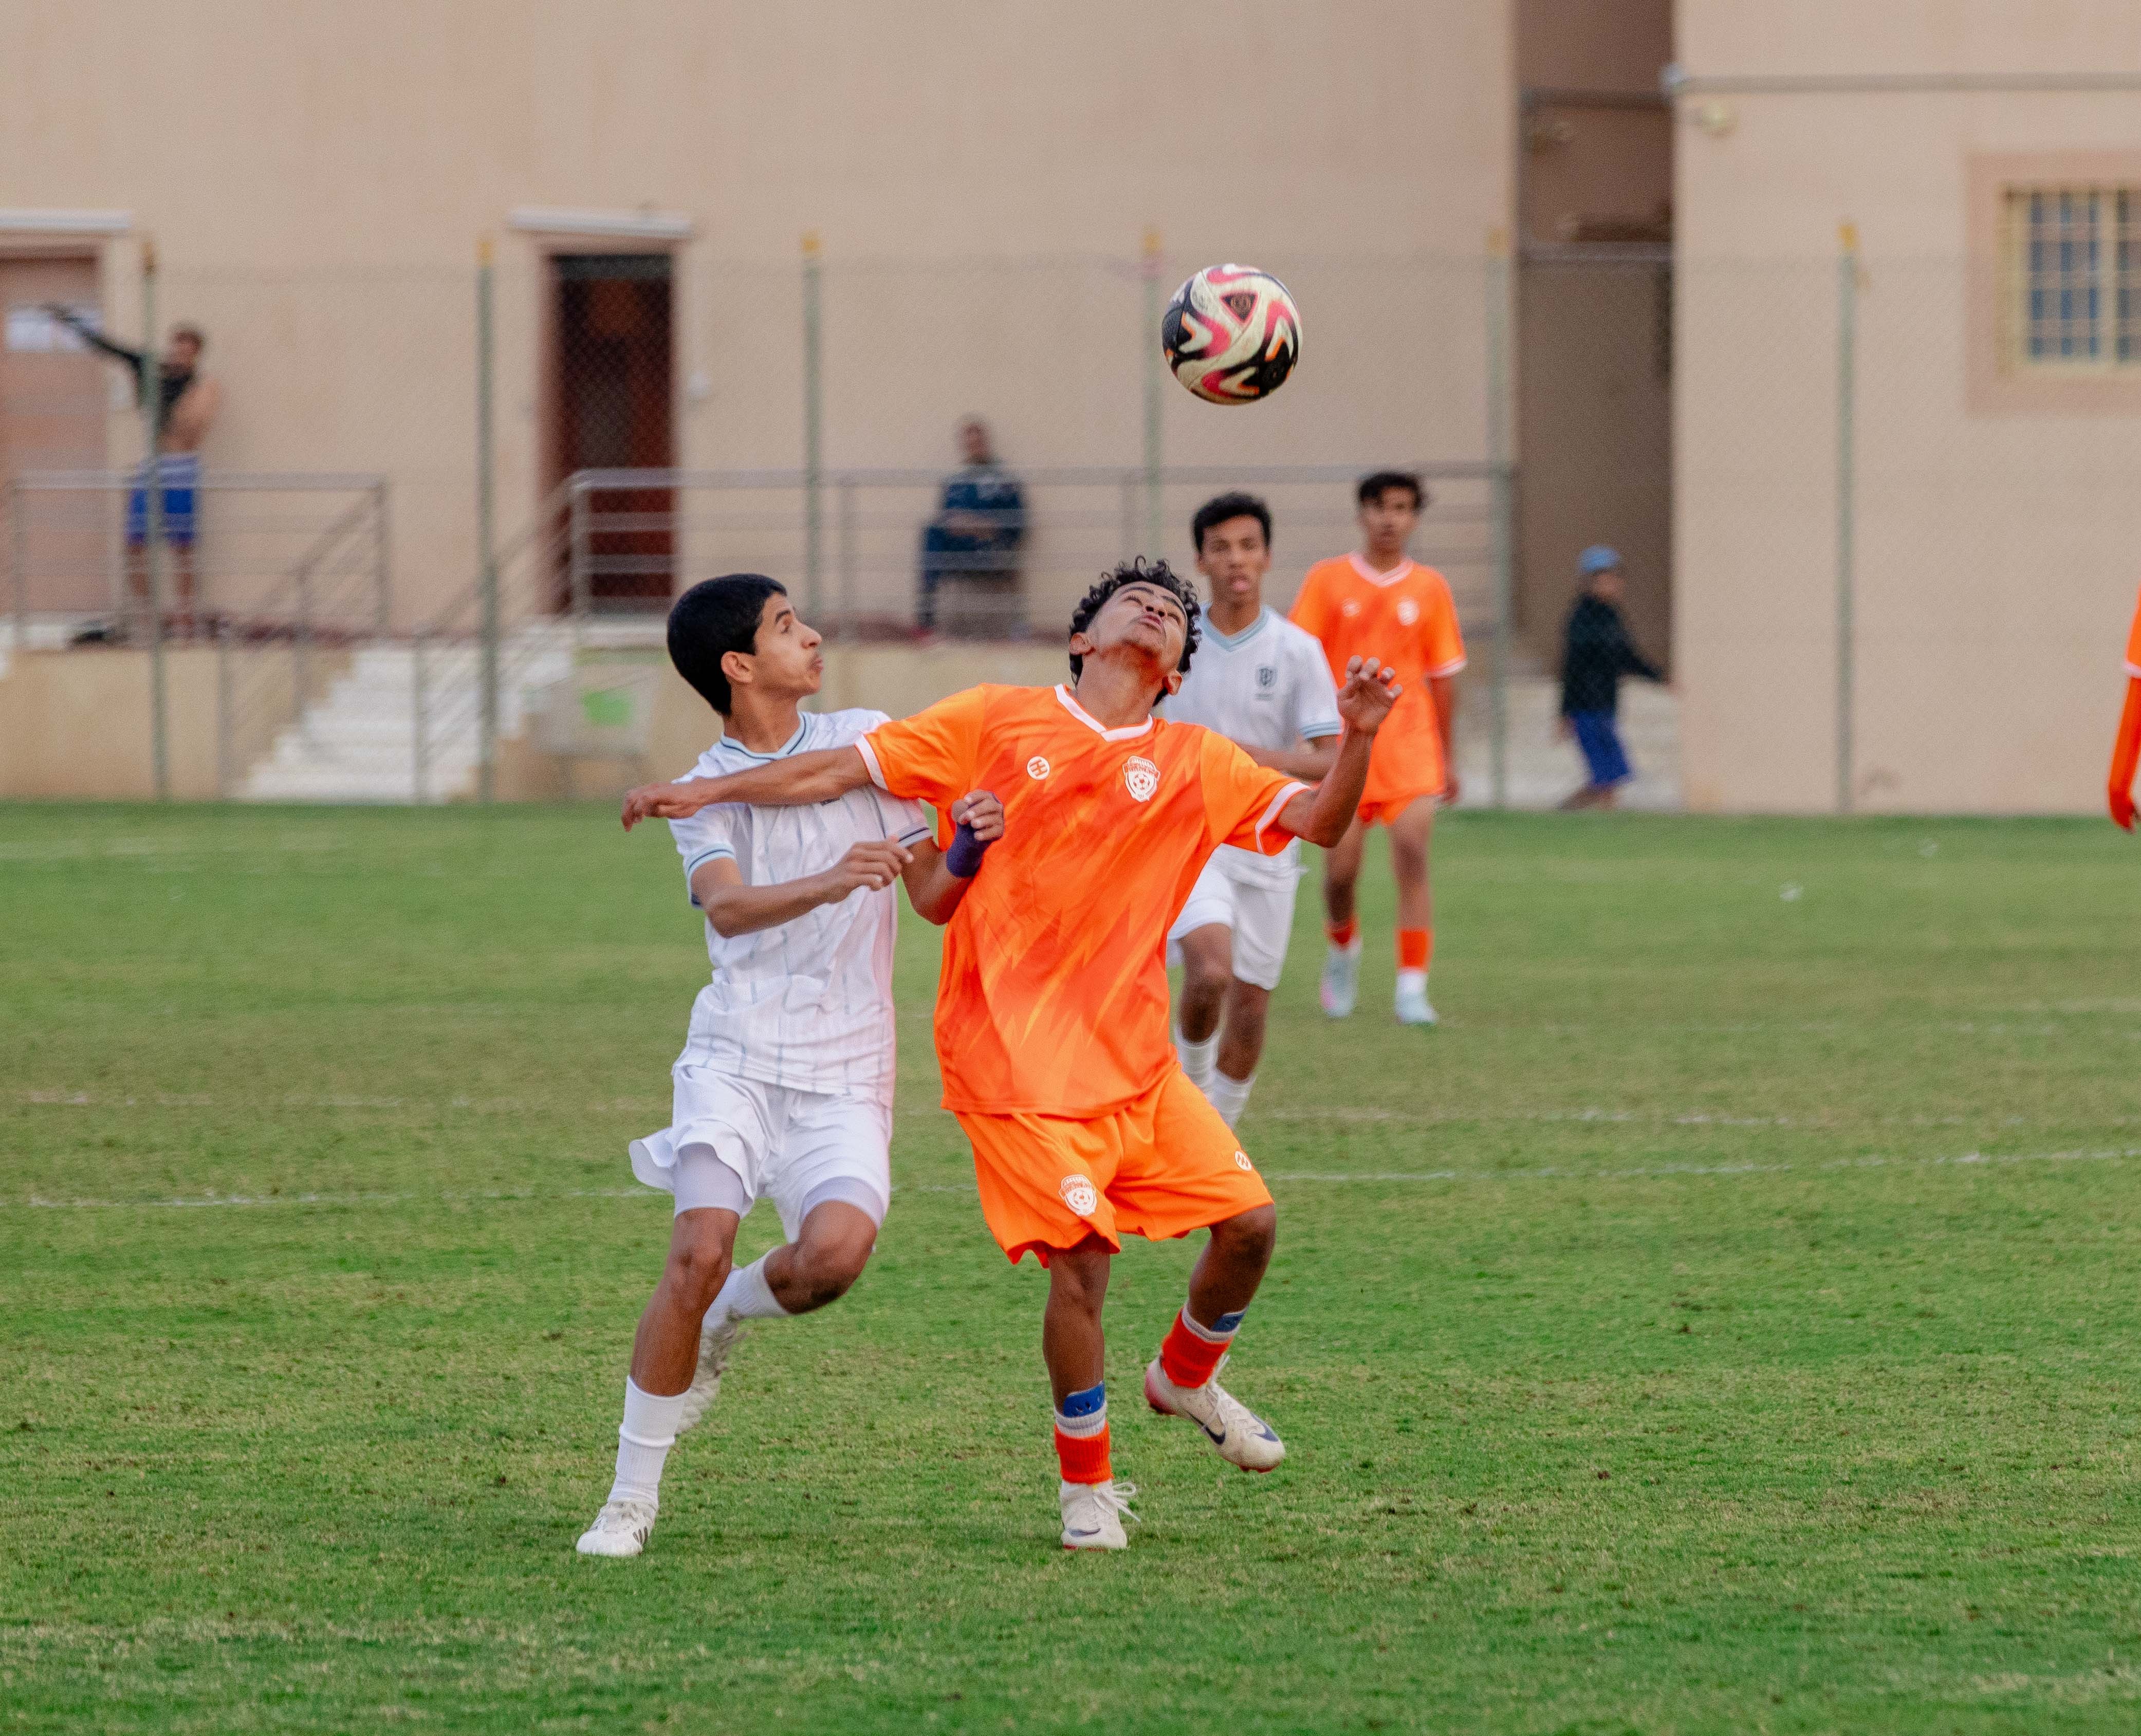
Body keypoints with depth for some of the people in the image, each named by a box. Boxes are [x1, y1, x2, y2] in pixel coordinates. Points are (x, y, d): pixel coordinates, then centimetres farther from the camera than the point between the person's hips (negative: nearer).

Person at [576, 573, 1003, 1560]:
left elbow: (932, 898, 11)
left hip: (846, 1069, 2)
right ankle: (632, 1497, -7)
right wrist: (830, 883, -35)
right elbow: (728, 907, -17)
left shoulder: (866, 741, 10)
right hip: (737, 1055, -2)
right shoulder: (706, 788, 3)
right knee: (699, 1250, -20)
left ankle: (728, 1316, 11)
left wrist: (968, 849, -11)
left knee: (834, 1254, -25)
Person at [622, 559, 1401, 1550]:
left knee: (1248, 1222, -1)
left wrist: (1358, 738, -16)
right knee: (1081, 1255, -14)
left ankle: (1186, 1376, 31)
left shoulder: (1196, 766, 9)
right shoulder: (1000, 723, 2)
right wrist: (710, 792, 0)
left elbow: (1320, 824, 2)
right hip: (1015, 1055, -4)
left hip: (1137, 1057, 4)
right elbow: (842, 771, 5)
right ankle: (1086, 1483, 6)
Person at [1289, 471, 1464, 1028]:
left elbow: (1442, 676, 11)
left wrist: (1449, 759, 13)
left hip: (1409, 745, 0)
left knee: (1412, 854, -16)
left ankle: (1411, 987, -12)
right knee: (1339, 872, 1)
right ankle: (1343, 949, 34)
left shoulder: (1430, 589, 5)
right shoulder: (1327, 581, 1)